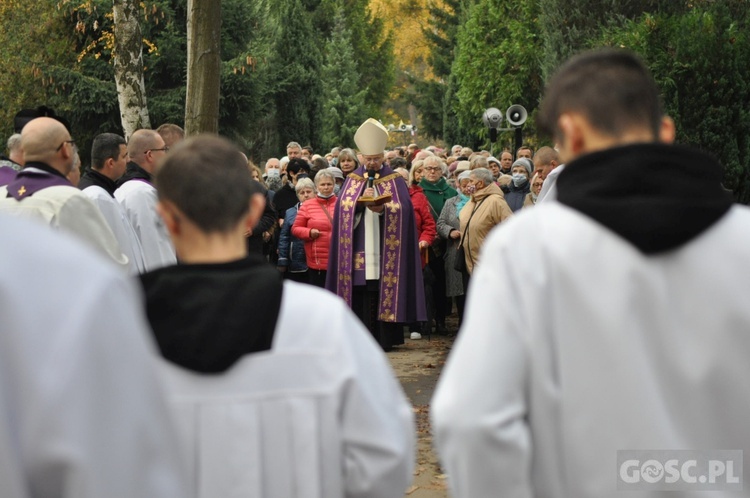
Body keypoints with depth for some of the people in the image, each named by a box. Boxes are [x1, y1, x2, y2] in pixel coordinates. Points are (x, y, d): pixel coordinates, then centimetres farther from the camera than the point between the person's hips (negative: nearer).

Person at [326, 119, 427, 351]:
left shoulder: (394, 180, 7)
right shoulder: (353, 179, 13)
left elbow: (402, 209, -3)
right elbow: (343, 206, 3)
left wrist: (383, 209, -20)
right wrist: (361, 200, -14)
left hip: (385, 248, -1)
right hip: (359, 248, 2)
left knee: (384, 291, -4)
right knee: (360, 292, -2)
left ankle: (384, 338, 1)